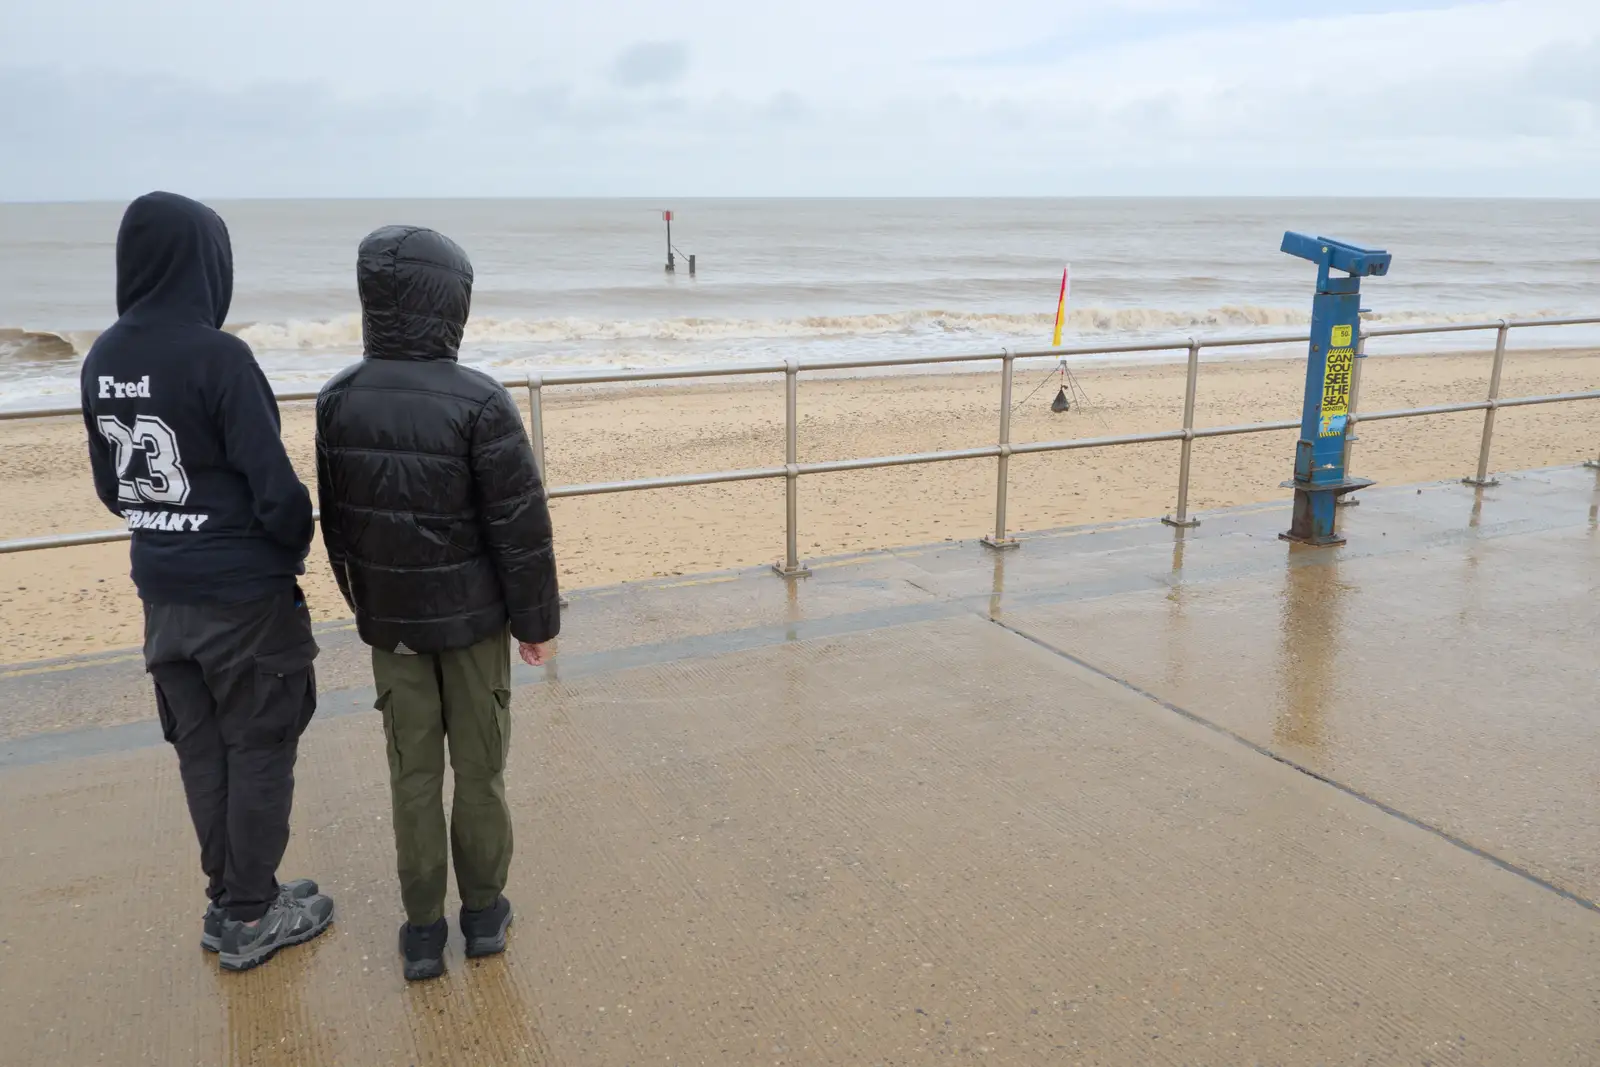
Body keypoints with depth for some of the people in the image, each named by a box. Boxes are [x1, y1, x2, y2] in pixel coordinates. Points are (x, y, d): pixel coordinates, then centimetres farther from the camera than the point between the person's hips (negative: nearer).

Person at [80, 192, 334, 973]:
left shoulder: (102, 360, 2)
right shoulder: (216, 356, -20)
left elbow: (110, 484, 9)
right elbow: (275, 486, -19)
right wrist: (293, 548, 0)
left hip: (163, 591, 6)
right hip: (243, 593, -6)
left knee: (201, 749, 16)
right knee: (258, 749, 8)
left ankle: (226, 900, 29)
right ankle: (249, 916, 19)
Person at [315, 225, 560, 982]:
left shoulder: (338, 401, -5)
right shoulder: (477, 403, -20)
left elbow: (336, 521, 6)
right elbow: (520, 526, -17)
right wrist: (538, 619, -4)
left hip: (389, 620, 4)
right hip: (471, 615, -3)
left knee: (413, 773, 13)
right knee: (479, 766, 12)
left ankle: (423, 930, 22)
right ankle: (483, 911, 26)